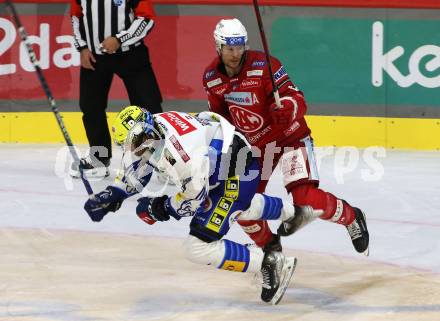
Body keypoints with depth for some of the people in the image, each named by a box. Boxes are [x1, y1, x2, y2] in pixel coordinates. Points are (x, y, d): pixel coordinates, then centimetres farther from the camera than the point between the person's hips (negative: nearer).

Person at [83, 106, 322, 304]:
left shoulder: (174, 149, -36)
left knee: (199, 248, -14)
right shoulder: (148, 132, -9)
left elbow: (194, 195, -25)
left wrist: (161, 208, -12)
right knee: (239, 207, 42)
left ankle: (270, 265, -6)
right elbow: (135, 171, 10)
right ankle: (292, 212, 67)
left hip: (237, 173, -10)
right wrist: (112, 194, -1)